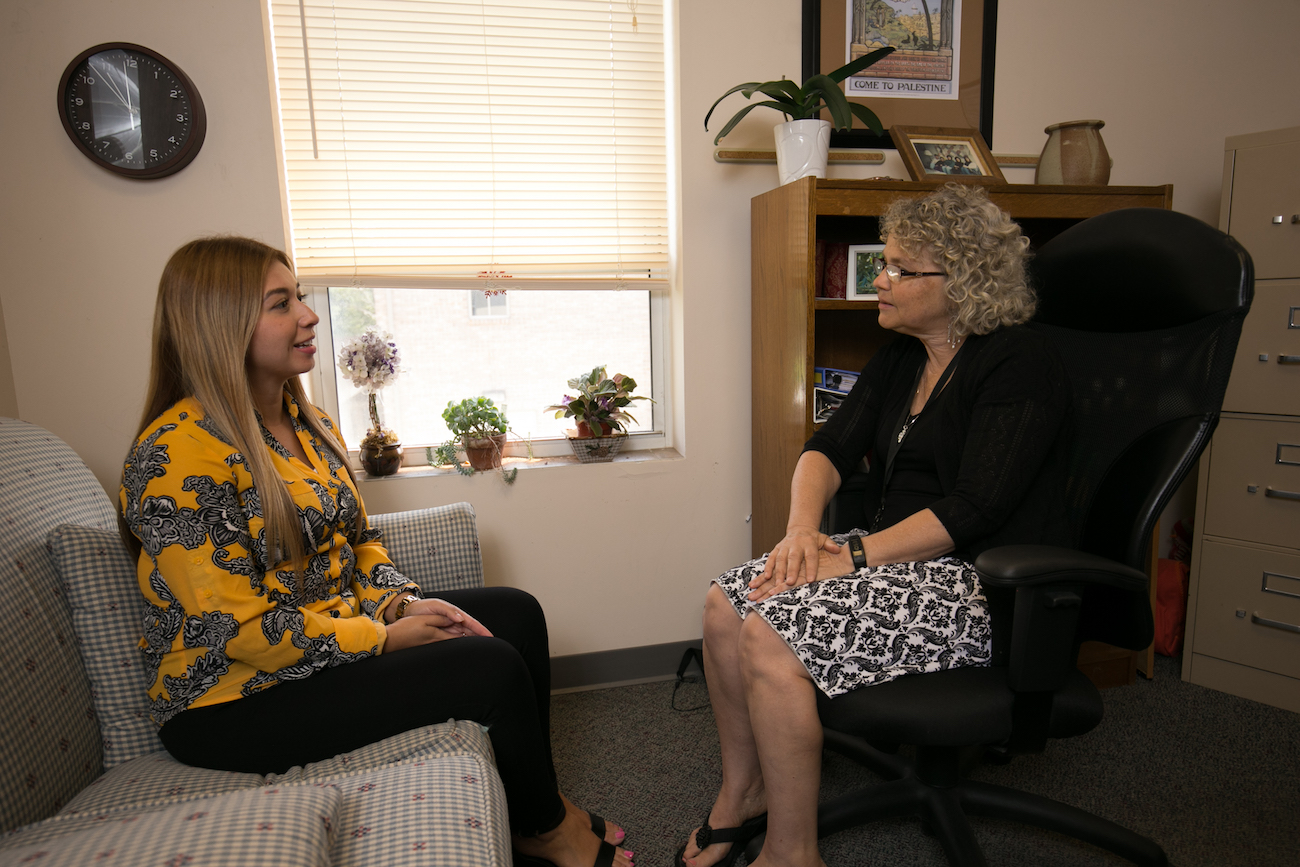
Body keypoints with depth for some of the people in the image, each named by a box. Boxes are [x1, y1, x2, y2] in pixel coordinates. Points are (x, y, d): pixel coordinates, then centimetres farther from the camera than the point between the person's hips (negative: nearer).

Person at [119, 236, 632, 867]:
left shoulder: (306, 422, 7)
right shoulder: (179, 454, -22)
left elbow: (358, 539, 14)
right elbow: (240, 629, -23)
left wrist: (400, 603, -4)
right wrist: (384, 638, -17)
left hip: (341, 624, 9)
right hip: (240, 699, -9)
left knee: (516, 612, 0)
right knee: (494, 667, -18)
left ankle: (533, 802, 15)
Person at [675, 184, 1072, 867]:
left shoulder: (1019, 364, -12)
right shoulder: (901, 357, 13)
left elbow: (973, 509, -21)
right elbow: (831, 446, 6)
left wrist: (853, 554, -24)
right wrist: (803, 528, -12)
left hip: (980, 582, -8)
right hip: (890, 557, 8)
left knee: (771, 637, -25)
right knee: (726, 602, -10)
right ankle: (743, 793, 11)